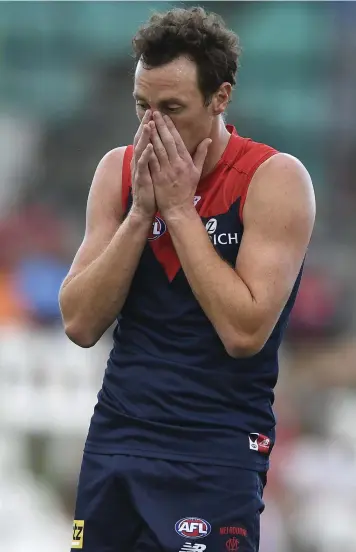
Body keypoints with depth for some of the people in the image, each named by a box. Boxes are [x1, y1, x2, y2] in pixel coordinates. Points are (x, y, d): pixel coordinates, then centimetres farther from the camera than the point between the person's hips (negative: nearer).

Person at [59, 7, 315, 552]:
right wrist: (140, 212, -12)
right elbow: (81, 324, -2)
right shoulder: (119, 170, 4)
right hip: (114, 437, 5)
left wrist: (179, 208, -17)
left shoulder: (274, 179, -11)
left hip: (219, 451, -5)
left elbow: (244, 332, -20)